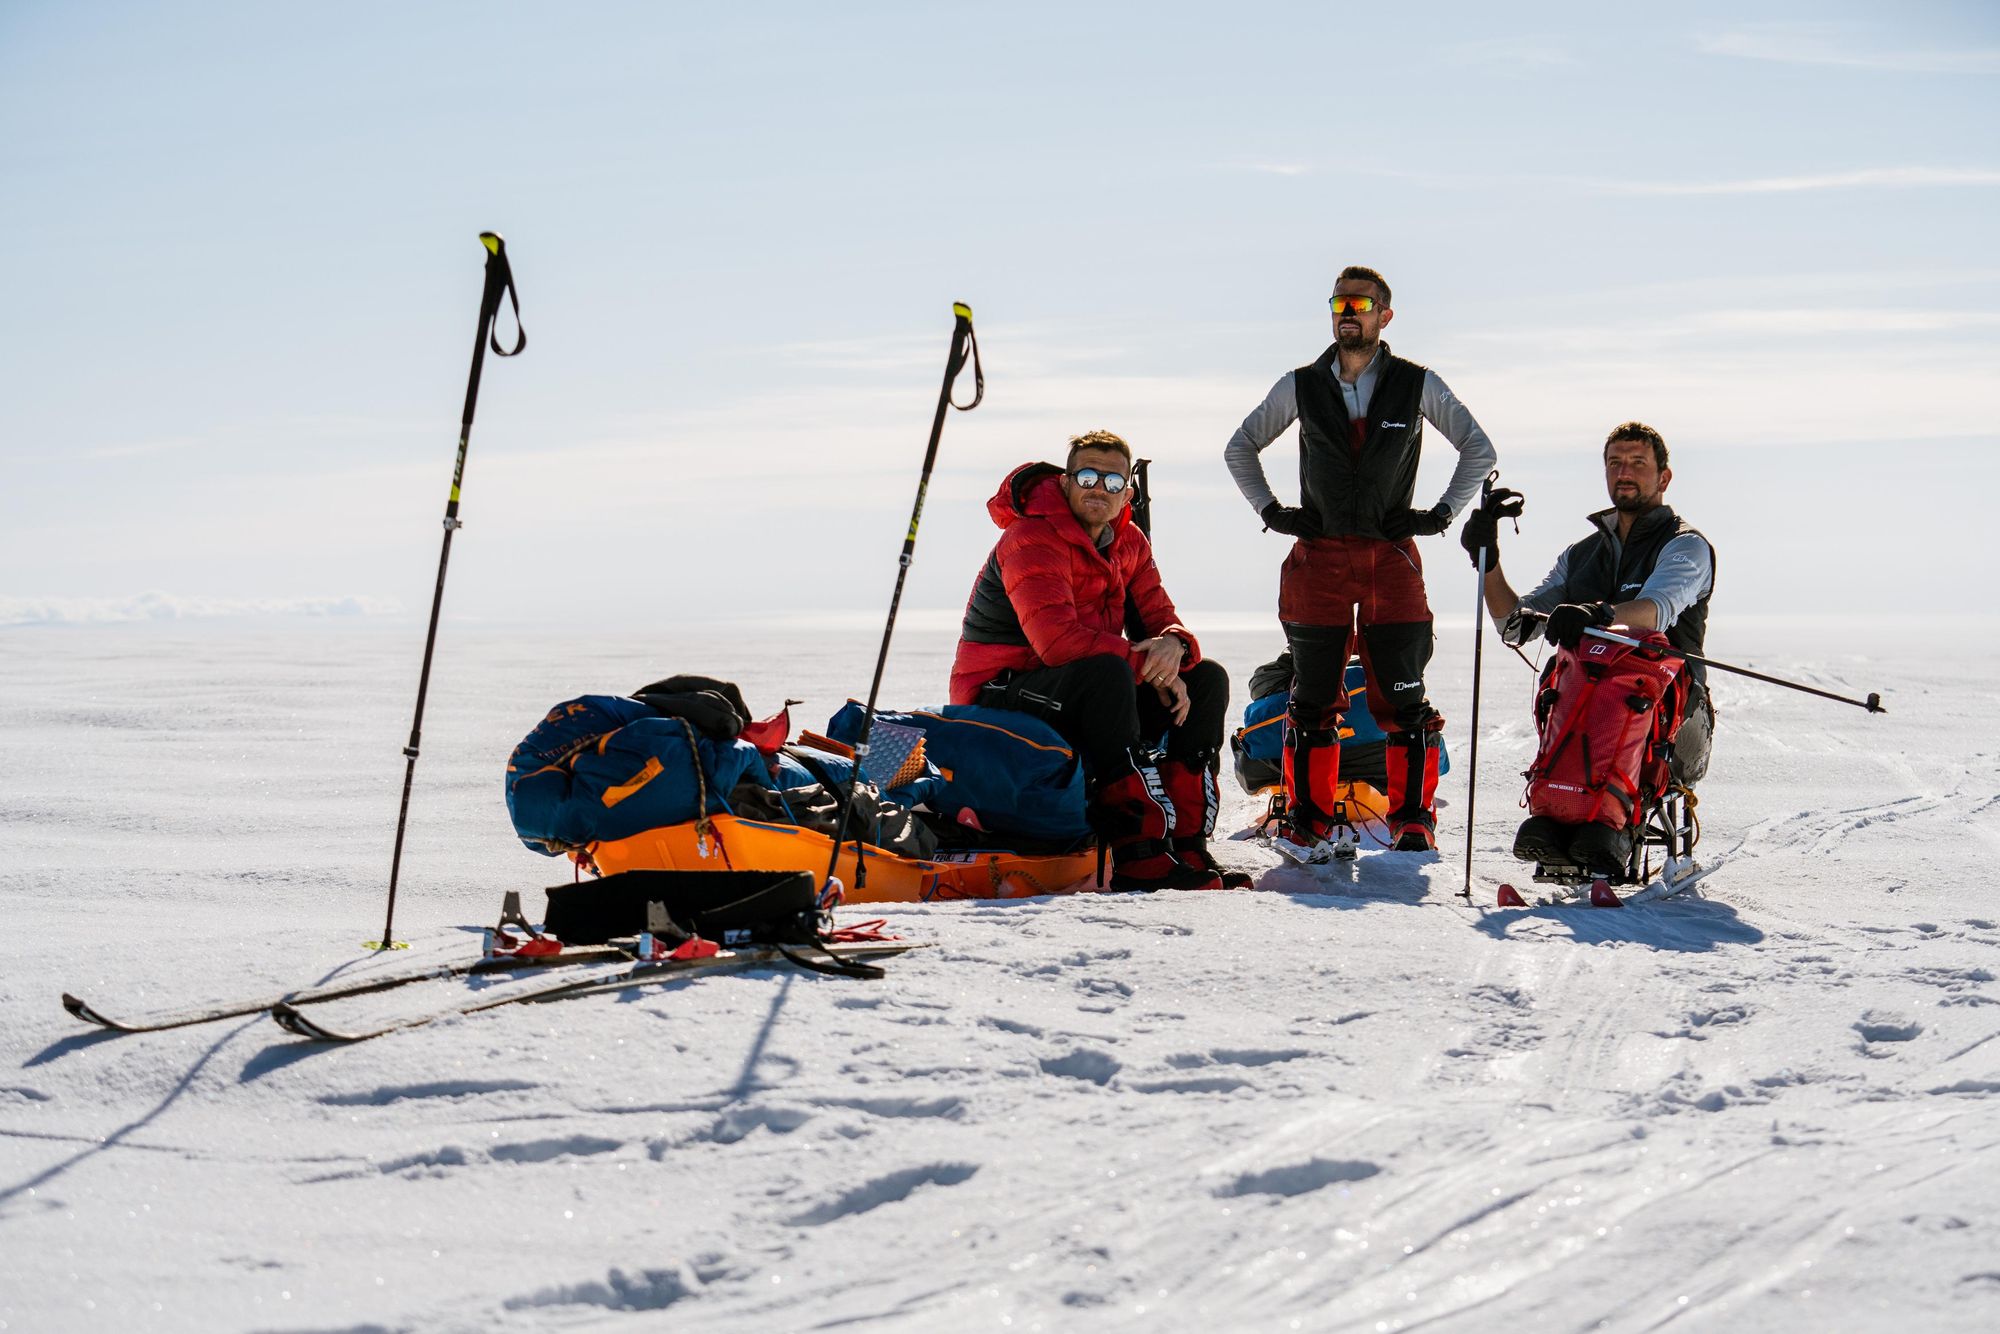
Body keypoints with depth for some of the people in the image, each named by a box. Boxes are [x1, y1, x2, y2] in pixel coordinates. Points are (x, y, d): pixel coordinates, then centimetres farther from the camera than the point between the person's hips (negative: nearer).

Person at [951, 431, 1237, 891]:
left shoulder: (1128, 542, 8)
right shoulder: (1032, 538, -18)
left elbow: (1158, 619, 5)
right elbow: (1058, 640, -30)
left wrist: (1173, 645, -22)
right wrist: (1150, 668, -24)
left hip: (1085, 698, 9)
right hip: (1000, 697, -9)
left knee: (1208, 679, -3)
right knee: (1105, 672, -37)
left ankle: (1186, 840, -14)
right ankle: (1139, 853, -40)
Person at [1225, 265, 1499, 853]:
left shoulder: (1417, 385, 4)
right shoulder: (1301, 387, 8)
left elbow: (1479, 449, 11)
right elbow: (1240, 447, 19)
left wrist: (1442, 513, 1)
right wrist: (1271, 511, 7)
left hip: (1391, 555, -1)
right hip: (1318, 555, 1)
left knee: (1402, 696, -4)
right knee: (1313, 696, 4)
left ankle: (1413, 817, 3)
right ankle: (1308, 816, 13)